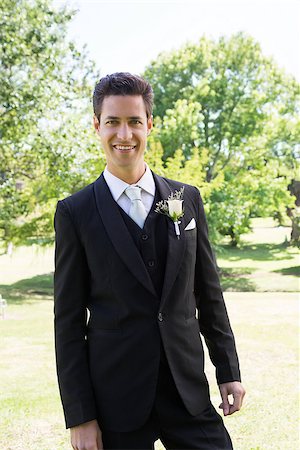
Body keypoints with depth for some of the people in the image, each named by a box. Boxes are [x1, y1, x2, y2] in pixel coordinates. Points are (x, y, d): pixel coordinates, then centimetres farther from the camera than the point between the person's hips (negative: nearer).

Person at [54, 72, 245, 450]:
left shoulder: (187, 199, 6)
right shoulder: (75, 212, -3)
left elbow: (208, 294, 11)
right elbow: (69, 320, -4)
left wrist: (228, 371, 9)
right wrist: (79, 417, -6)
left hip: (189, 392, 3)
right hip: (116, 401, -2)